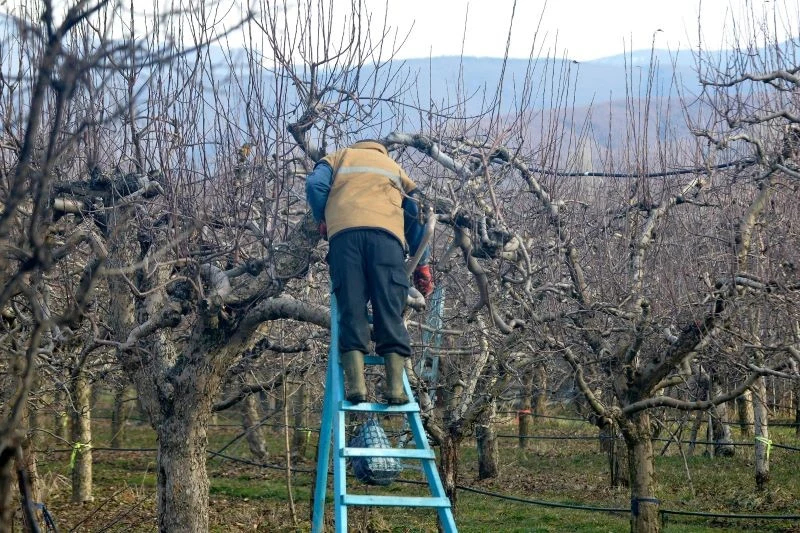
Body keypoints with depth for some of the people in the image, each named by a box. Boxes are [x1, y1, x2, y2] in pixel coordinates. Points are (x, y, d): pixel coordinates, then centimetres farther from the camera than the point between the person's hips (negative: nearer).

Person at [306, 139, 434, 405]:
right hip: (387, 235, 1)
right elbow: (416, 213, 24)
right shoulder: (395, 168, 35)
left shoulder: (340, 157, 32)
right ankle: (395, 387, -17)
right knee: (390, 314, -4)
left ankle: (356, 384, -19)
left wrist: (323, 220, 25)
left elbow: (315, 185, 10)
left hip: (344, 233, 0)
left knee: (351, 312, -5)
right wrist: (422, 264, 26)